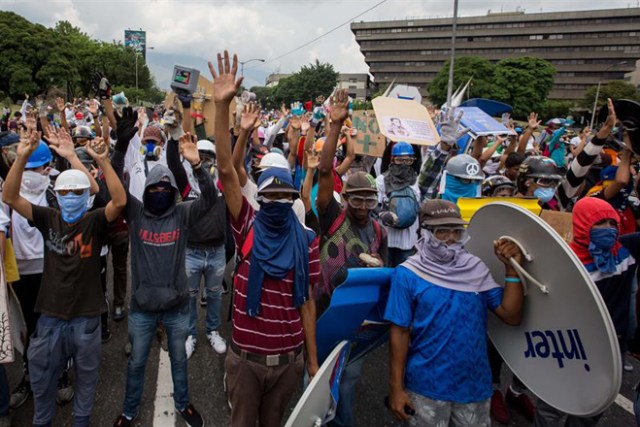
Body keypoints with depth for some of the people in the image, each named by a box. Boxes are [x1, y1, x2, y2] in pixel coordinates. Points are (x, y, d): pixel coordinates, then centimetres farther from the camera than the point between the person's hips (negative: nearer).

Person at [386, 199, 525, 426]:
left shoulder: (476, 269, -1)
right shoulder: (408, 274, -11)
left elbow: (511, 315, -4)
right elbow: (400, 332, -10)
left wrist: (512, 268, -13)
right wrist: (396, 387, -10)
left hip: (475, 384, 4)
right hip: (427, 386, -3)